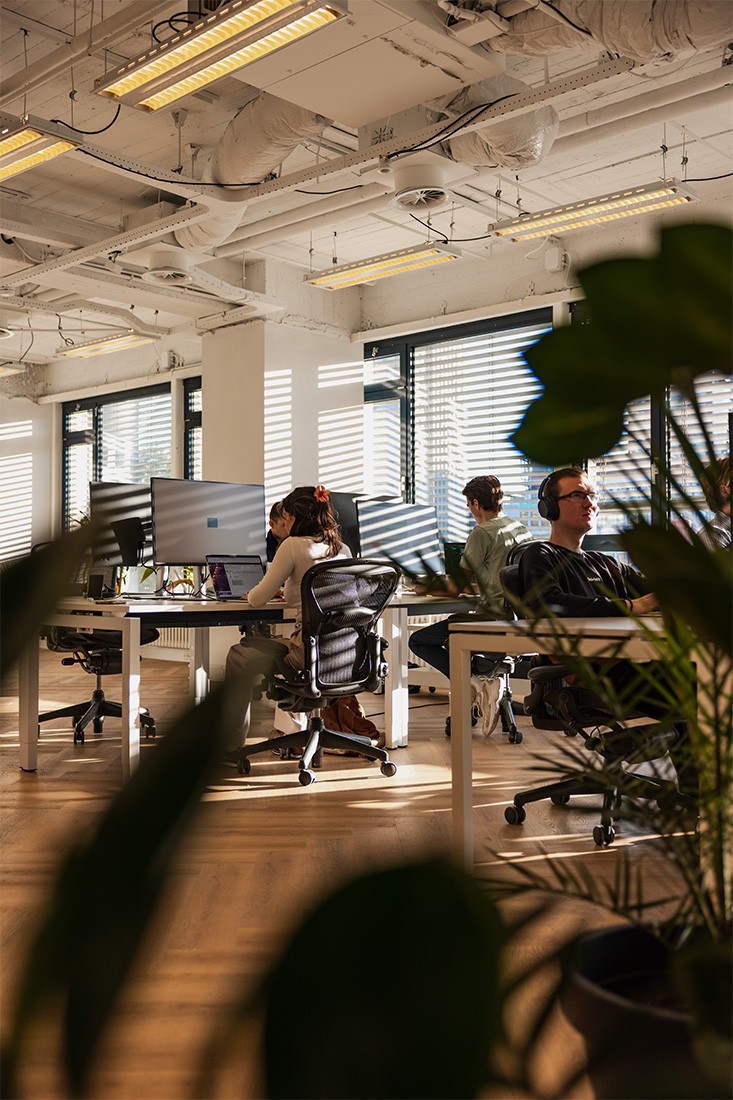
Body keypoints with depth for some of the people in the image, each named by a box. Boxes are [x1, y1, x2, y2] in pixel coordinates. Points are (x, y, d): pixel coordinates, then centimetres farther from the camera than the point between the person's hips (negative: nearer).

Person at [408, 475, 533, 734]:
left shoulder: (482, 533, -14)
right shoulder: (522, 529, 10)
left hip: (494, 621, -9)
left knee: (417, 640, 2)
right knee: (453, 621, 31)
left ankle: (476, 682, -12)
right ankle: (487, 675, 17)